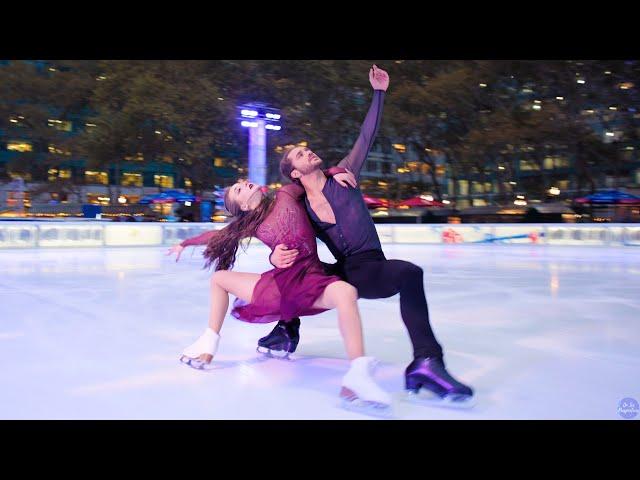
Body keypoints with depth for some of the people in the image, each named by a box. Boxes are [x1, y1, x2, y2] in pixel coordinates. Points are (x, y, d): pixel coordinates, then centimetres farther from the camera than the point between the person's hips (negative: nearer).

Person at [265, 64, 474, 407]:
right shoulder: (299, 209, 7)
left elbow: (366, 137, 8)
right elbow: (287, 248, 5)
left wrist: (378, 92, 7)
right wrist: (276, 257, -20)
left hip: (371, 270, -3)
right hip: (341, 274, 3)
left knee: (409, 273, -37)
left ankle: (425, 363, -44)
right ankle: (287, 329, 21)